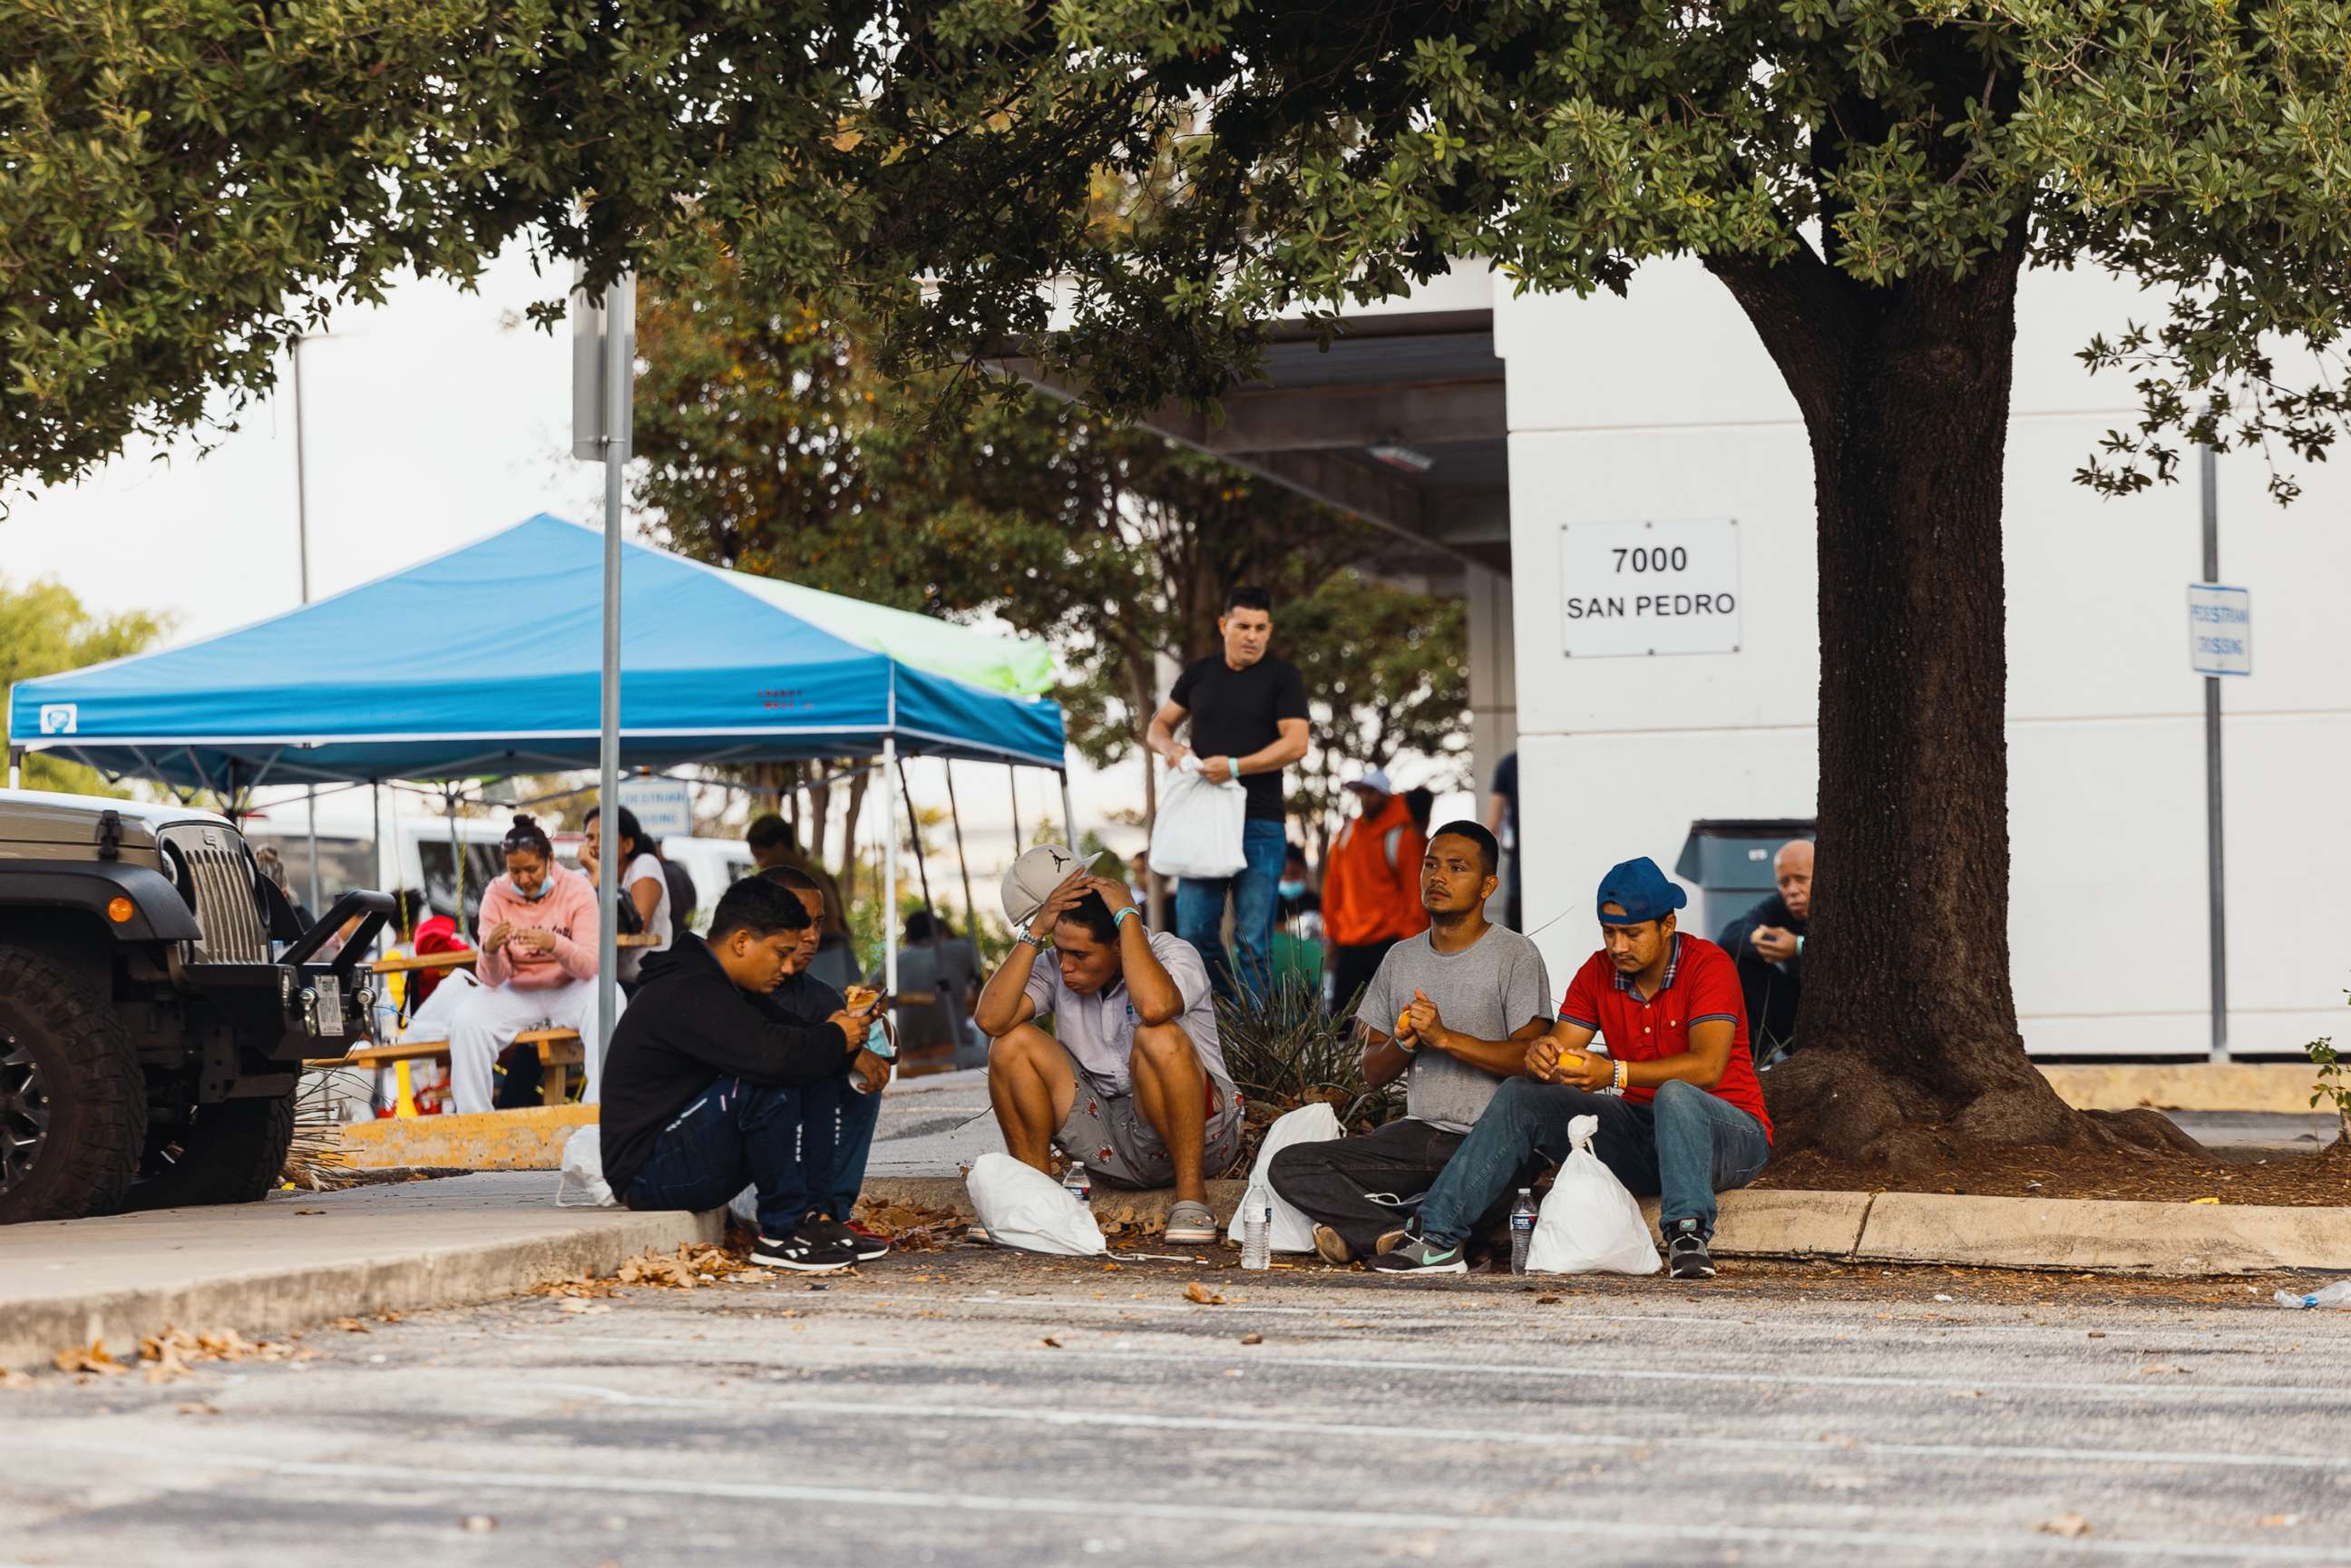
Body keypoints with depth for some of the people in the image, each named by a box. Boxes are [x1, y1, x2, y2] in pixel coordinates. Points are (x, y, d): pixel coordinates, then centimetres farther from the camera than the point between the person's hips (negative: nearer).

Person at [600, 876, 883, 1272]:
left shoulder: (714, 987, 14)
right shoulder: (688, 993, -21)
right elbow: (770, 1053, -34)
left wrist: (833, 1030, -7)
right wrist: (835, 1040, -16)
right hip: (648, 1174, -11)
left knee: (809, 1086, 6)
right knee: (768, 1085, -28)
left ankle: (809, 1214, -3)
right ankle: (783, 1232, -19)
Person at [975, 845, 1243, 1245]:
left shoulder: (1173, 954, -14)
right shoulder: (1057, 972, -1)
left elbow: (1154, 1006, -40)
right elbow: (990, 1019, -17)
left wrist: (1127, 915, -28)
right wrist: (1035, 931, -17)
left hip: (1196, 1134, -5)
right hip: (1110, 1145, 5)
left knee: (1158, 1038, -35)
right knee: (1013, 1043, -11)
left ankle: (1191, 1194, -24)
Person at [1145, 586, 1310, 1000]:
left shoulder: (1283, 677, 0)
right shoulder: (1199, 674, 13)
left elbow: (1296, 743, -10)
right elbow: (1157, 726, 20)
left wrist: (1236, 767, -20)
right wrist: (1169, 746, -4)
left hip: (1260, 825, -4)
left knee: (1253, 941, -3)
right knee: (1194, 934, 2)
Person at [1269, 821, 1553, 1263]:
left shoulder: (1516, 956, -1)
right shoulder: (1401, 959, 16)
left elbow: (1533, 1058, -13)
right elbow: (1373, 1072, 15)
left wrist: (1444, 1037, -20)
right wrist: (1403, 1042, -9)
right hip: (1417, 1134, 6)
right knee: (1289, 1167, -13)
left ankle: (1363, 1233, -16)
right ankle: (1406, 1236, -26)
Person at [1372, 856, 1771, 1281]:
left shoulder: (1708, 964, -15)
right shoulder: (1598, 972, 4)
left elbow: (1707, 1067, -28)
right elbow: (1559, 1050, -1)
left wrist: (1616, 1073, -39)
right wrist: (1540, 1056, -27)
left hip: (1731, 1134, -6)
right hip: (1639, 1131, 6)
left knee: (1673, 1095, -39)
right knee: (1519, 1097, -7)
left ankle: (1688, 1237, -46)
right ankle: (1437, 1236, -14)